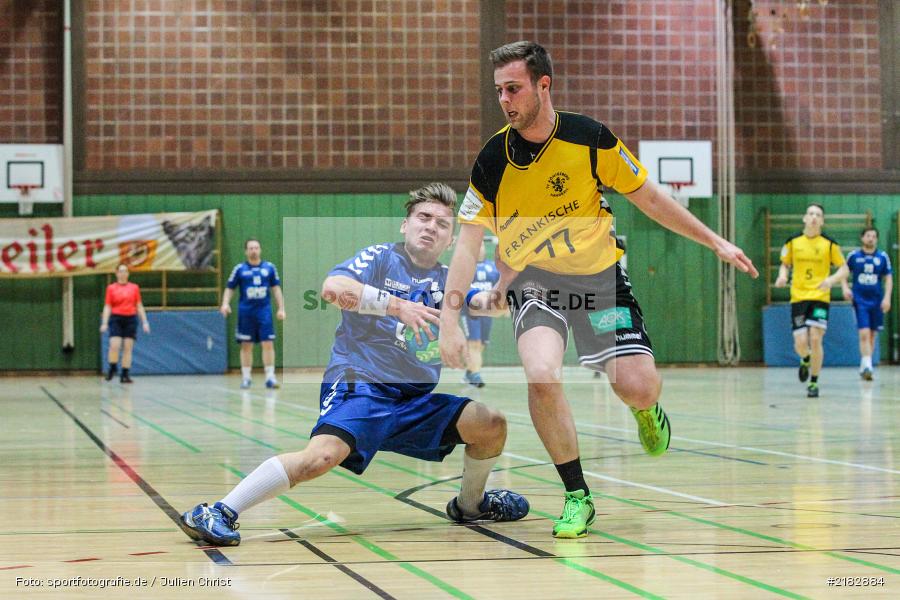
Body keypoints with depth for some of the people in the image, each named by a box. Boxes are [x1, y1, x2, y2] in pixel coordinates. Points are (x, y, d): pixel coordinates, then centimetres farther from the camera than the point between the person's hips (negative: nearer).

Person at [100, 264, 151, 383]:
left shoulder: (134, 287, 9)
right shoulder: (111, 288, 5)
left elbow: (139, 306, 12)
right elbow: (107, 307, 5)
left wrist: (144, 322, 5)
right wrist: (104, 323, -4)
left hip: (130, 319, 2)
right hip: (116, 318, -2)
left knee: (128, 348, -2)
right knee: (114, 345, -15)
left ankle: (125, 374, 2)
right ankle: (112, 369, 6)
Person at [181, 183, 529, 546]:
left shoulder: (448, 280, 15)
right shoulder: (380, 258, -2)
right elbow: (333, 287, -21)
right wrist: (397, 305, -24)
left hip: (417, 398, 7)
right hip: (360, 386, -6)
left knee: (491, 425, -1)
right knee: (324, 454, -31)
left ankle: (469, 505, 25)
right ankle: (220, 513, -27)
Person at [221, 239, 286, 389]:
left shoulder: (269, 267, 6)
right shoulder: (240, 269, 3)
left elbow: (276, 288, 10)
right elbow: (229, 288, 6)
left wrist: (281, 308, 4)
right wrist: (225, 303, -11)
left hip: (264, 310, 0)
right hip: (245, 311, 0)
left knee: (268, 344, -6)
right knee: (246, 346, 4)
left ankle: (270, 377, -4)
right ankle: (246, 378, 12)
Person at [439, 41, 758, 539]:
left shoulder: (590, 139, -14)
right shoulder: (493, 159, -12)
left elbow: (650, 198, -1)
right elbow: (468, 244, -7)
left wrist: (716, 242, 2)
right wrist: (449, 319, -15)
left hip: (598, 274, 0)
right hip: (532, 278, 0)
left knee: (637, 387, -13)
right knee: (542, 376, -27)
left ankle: (645, 409, 29)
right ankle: (577, 495, -9)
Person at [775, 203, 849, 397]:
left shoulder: (829, 244, -2)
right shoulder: (793, 242, 3)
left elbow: (844, 269, 2)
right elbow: (785, 264, 16)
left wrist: (831, 280, -18)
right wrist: (782, 276, -7)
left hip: (820, 298, -1)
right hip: (798, 298, 1)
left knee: (815, 339, -12)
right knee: (800, 343, -6)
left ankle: (814, 383, 4)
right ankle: (806, 360, 33)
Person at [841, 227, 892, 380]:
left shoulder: (883, 257, 5)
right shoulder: (853, 256, 2)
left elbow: (888, 278, 6)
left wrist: (887, 297, -5)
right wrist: (845, 288, -7)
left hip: (877, 301, 2)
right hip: (860, 300, -2)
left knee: (872, 335, 8)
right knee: (864, 334, -15)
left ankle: (864, 367, 20)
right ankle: (867, 366, -21)